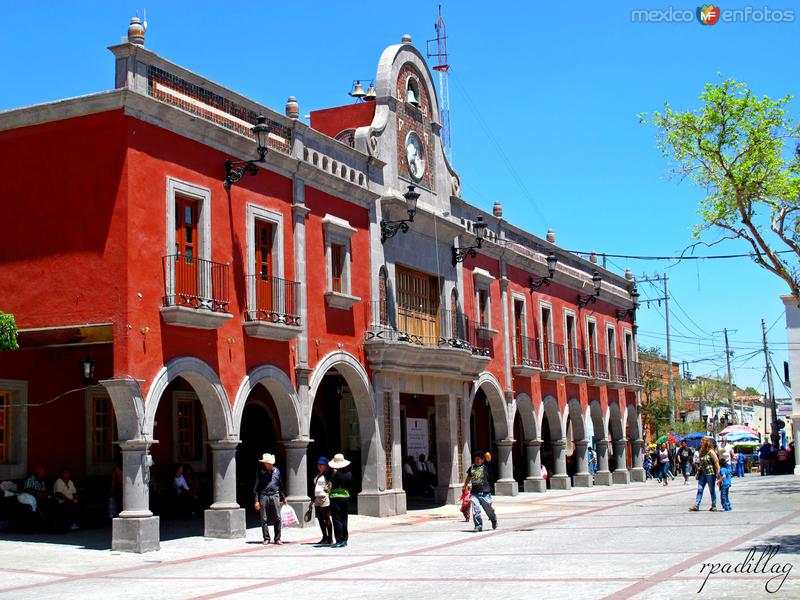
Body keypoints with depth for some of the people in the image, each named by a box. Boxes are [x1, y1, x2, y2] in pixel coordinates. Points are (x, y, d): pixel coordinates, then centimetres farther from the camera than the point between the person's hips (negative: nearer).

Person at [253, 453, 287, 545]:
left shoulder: (276, 471, 9)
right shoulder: (260, 472, 0)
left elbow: (280, 486, 17)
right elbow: (256, 487, 0)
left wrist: (283, 498, 18)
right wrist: (257, 501, -6)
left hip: (275, 496, 2)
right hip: (264, 497, -2)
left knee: (277, 518, -1)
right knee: (264, 519, 1)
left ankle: (277, 539, 6)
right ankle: (266, 538, 10)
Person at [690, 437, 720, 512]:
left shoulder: (711, 452, -10)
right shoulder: (701, 452, 11)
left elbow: (716, 462, -13)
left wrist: (718, 473, -18)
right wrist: (699, 472, 16)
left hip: (710, 473, -7)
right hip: (703, 473, 7)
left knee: (712, 490, 3)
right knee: (699, 489, 1)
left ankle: (714, 506, 13)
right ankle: (696, 505, 0)